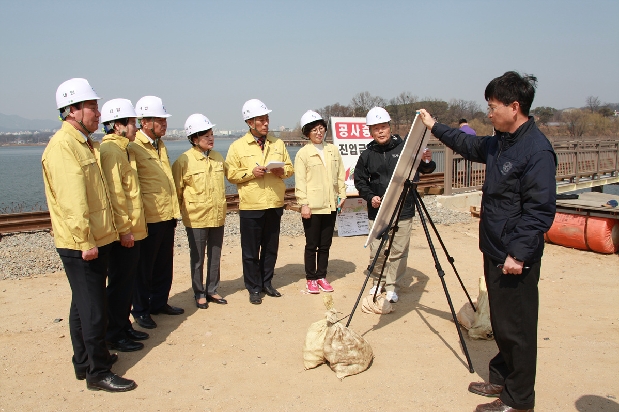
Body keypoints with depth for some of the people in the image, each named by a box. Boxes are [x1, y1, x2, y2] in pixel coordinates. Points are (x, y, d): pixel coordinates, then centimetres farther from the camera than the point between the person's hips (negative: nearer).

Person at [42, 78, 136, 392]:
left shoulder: (84, 144, 15)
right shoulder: (62, 145, -17)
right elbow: (71, 199, -24)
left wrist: (104, 233, 20)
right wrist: (85, 241, -24)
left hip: (96, 240, 10)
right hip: (80, 245, -10)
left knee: (84, 304, 19)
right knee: (92, 309, -2)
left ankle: (85, 361, 32)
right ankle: (98, 373, 10)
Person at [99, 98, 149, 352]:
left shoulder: (122, 149, 16)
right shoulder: (111, 151, -15)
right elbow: (114, 193, -21)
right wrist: (124, 229, -21)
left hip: (132, 229, 10)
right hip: (123, 232, -10)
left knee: (128, 281, 16)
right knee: (120, 283, 1)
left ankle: (124, 326, 28)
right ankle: (114, 335, 12)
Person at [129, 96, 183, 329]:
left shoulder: (160, 146, 15)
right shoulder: (133, 148, -13)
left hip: (166, 216, 8)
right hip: (148, 219, -8)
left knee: (164, 265, 16)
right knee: (144, 268, 6)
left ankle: (159, 303, 30)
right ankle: (140, 310, 19)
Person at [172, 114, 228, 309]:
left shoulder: (218, 158, 5)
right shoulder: (184, 161, -11)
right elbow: (177, 190, -6)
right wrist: (180, 212, -3)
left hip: (217, 216, 5)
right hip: (196, 218, -5)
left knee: (215, 256, 14)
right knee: (197, 258, 8)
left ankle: (212, 290, 28)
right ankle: (199, 294, 22)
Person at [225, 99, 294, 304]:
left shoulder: (278, 144, 10)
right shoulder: (238, 146, -1)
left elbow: (289, 168, 13)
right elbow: (230, 174, -4)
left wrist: (282, 171, -9)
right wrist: (251, 172, -18)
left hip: (274, 204, 4)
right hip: (250, 206, -4)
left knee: (271, 248, 13)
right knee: (251, 251, 3)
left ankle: (267, 283, 28)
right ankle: (254, 288, 16)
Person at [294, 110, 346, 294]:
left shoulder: (333, 150, 11)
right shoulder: (303, 153, -4)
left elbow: (340, 175, 14)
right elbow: (300, 181, -8)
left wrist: (342, 194, 5)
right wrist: (304, 203, -14)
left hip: (330, 206, 4)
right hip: (312, 207, -4)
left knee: (325, 244, 11)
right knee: (312, 245, 3)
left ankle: (322, 276, 22)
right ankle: (311, 279, 15)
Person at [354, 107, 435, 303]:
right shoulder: (367, 155, 5)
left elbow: (426, 170, 3)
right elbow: (359, 180, 13)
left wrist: (426, 162, -20)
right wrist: (370, 196, -2)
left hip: (403, 212, -1)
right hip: (377, 212, 2)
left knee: (399, 252, 3)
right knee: (377, 252, 6)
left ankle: (392, 287, 19)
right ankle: (378, 282, 28)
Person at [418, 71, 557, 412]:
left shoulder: (537, 150, -18)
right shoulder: (499, 142, 9)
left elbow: (540, 211, -21)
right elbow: (470, 145, 30)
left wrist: (518, 254, -24)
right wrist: (435, 127, 33)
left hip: (516, 259, -9)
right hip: (494, 251, 9)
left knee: (517, 329, 3)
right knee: (500, 323, 19)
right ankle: (501, 379, 35)